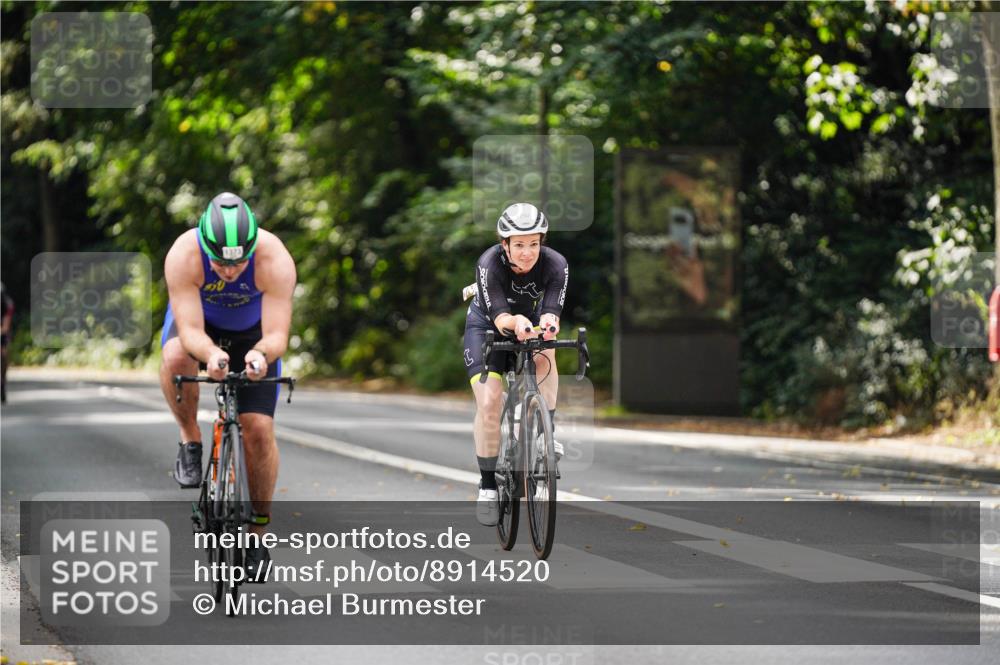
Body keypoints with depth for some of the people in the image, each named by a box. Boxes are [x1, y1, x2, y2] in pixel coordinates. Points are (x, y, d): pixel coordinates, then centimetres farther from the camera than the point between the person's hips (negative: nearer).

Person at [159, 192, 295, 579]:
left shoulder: (275, 260, -35)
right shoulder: (183, 256, -35)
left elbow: (277, 336, -37)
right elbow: (190, 331, -37)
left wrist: (261, 354, -60)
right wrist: (211, 353, -59)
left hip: (252, 332, 0)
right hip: (199, 320, 0)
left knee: (259, 430, -11)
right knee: (176, 358, -36)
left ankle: (259, 530, 4)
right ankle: (190, 442, -10)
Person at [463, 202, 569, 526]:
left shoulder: (555, 265, -28)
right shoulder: (489, 264, -33)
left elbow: (551, 313, -36)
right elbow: (500, 318, -39)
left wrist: (548, 323, -60)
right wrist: (516, 322, -61)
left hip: (528, 323, 2)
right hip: (487, 326, -2)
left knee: (544, 353, -32)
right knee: (489, 403, -16)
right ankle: (488, 486, -2)